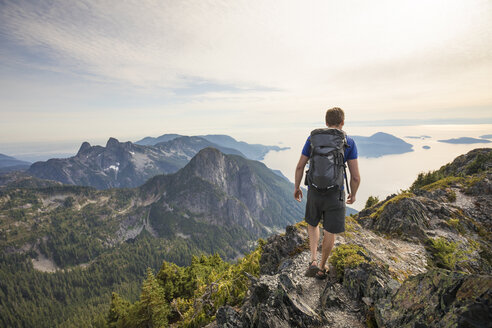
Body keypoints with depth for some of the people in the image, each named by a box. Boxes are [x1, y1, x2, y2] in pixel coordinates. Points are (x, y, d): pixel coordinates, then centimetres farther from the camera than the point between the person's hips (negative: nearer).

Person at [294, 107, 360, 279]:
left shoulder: (312, 138, -2)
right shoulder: (349, 142, -6)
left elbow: (300, 166, 1)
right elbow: (356, 176, -7)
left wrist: (297, 187, 15)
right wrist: (353, 194, 12)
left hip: (314, 192, 2)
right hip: (335, 194, -1)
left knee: (312, 223, 27)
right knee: (330, 233, 16)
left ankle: (313, 260, 14)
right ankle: (322, 268, 32)